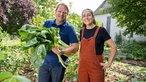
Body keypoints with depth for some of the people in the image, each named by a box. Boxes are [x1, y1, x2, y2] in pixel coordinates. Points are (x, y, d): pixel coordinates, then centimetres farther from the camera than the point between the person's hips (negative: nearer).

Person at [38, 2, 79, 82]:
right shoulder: (47, 23, 6)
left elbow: (75, 47, -9)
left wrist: (61, 52, -23)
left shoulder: (69, 28, -3)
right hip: (44, 61, 2)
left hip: (59, 64, -2)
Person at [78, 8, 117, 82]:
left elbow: (113, 47, -7)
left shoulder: (101, 30, -8)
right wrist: (80, 62, 12)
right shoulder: (82, 31, 6)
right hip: (82, 67, 4)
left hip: (96, 67, -4)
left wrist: (109, 63, -9)